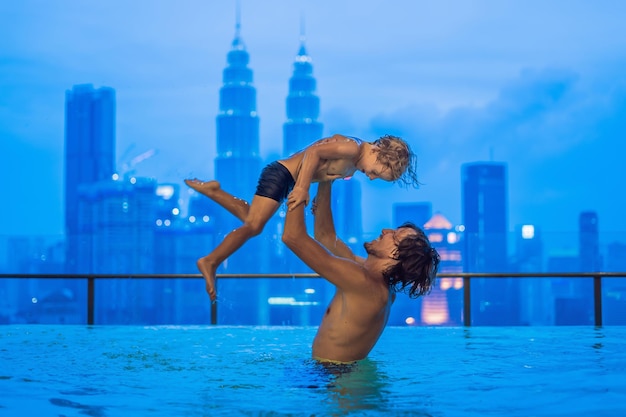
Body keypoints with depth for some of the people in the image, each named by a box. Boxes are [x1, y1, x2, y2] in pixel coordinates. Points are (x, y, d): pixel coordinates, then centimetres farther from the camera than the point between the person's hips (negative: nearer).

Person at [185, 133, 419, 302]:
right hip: (281, 174, -10)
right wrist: (302, 188, -39)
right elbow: (314, 152, -32)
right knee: (254, 225, -15)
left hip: (285, 179, 10)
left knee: (250, 217, 19)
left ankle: (212, 190, 28)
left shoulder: (355, 163, 9)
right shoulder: (353, 148, -22)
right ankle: (210, 262, -14)